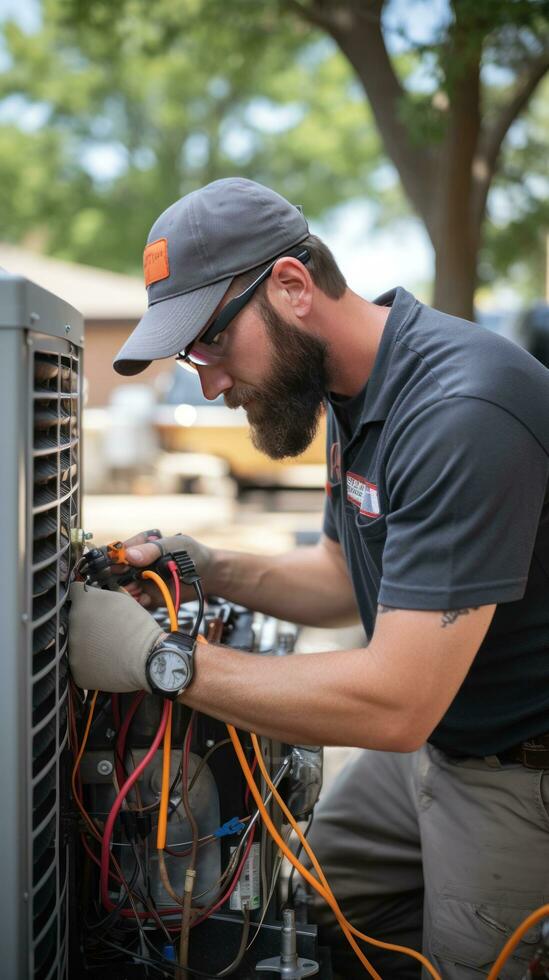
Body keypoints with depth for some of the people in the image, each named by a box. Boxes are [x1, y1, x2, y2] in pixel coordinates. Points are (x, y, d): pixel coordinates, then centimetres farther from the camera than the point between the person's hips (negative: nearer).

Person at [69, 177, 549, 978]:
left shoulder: (461, 413, -31)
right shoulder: (356, 392, 2)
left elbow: (394, 704, -32)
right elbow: (347, 578, 14)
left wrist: (158, 658, -26)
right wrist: (214, 573, -3)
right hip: (432, 736, 9)